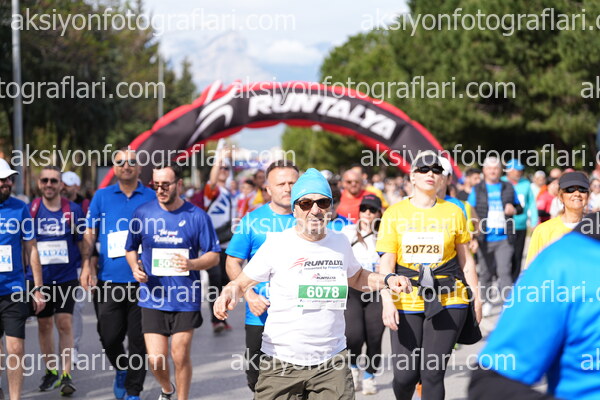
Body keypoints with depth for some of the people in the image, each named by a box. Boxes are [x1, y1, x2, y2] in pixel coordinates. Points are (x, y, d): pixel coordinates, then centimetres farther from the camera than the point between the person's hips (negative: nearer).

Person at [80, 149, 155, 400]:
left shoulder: (151, 198, 5)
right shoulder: (102, 196, 8)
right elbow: (90, 234, 8)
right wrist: (86, 265, -4)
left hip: (141, 280, -1)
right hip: (109, 280, 1)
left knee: (138, 339, 1)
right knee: (109, 336, 1)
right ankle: (121, 369, 31)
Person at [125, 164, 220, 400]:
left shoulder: (197, 216, -3)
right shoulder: (143, 213, 2)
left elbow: (213, 256, 1)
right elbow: (131, 248, 16)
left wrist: (192, 264, -19)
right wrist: (135, 268, -5)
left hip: (185, 299, -1)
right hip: (152, 298, 1)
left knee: (180, 357, 1)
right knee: (156, 360, -3)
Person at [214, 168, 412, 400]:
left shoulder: (340, 242, 7)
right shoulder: (277, 244, -5)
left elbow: (356, 277, 27)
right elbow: (241, 283, 1)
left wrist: (387, 280, 9)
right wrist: (229, 294, -22)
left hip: (332, 363, 3)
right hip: (281, 363, -3)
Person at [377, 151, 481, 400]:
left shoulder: (453, 212, 6)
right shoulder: (395, 214, 3)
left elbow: (465, 259, 12)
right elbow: (386, 262, 0)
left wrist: (475, 297, 8)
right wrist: (387, 302, -10)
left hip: (448, 302, 0)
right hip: (407, 302, 0)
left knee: (433, 373, -4)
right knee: (405, 375, -2)